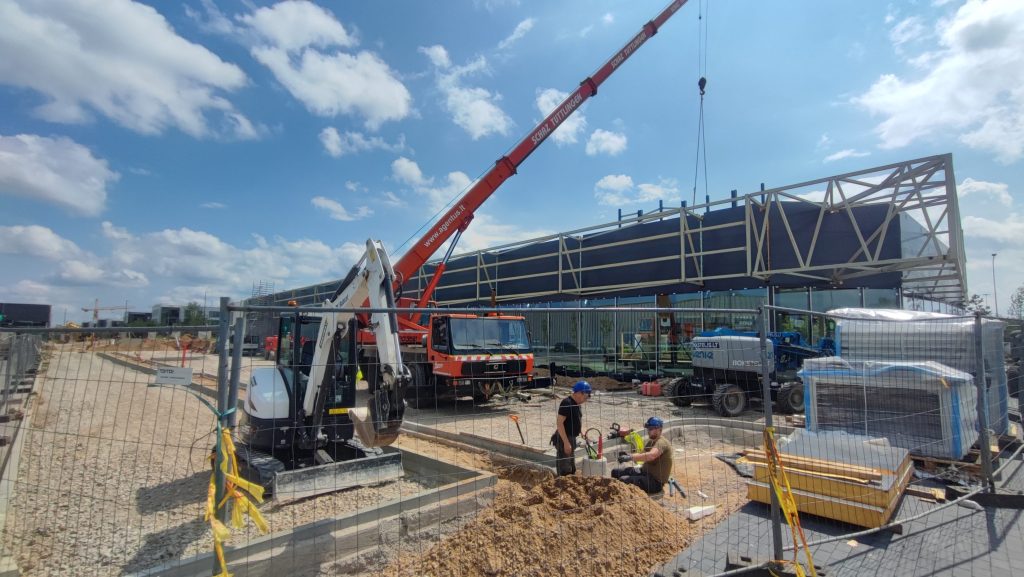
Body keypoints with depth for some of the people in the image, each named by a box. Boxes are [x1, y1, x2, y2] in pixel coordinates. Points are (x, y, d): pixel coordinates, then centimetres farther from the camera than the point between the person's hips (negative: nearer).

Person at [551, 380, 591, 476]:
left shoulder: (576, 403, 10)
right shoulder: (567, 403, -19)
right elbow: (559, 423, -24)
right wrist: (566, 442, -26)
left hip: (571, 439, 10)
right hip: (564, 440, -10)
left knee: (572, 469, 19)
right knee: (565, 471, -5)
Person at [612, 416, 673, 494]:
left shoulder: (662, 442, -20)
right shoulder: (651, 441, 12)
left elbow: (651, 455, -40)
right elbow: (642, 455, 11)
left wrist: (630, 458, -42)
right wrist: (628, 454, -10)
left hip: (655, 482, -10)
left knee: (623, 480, -27)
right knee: (616, 472, 9)